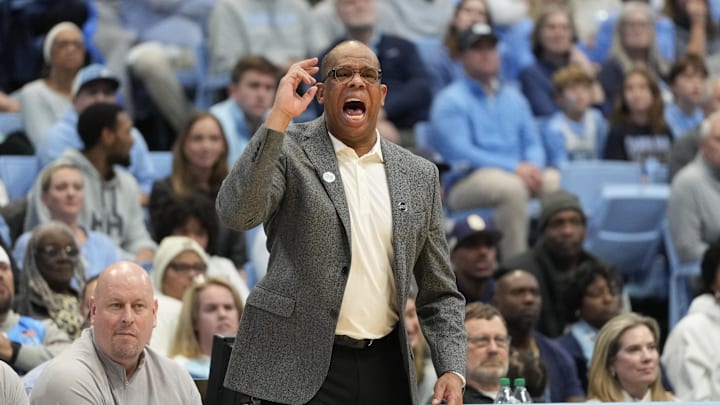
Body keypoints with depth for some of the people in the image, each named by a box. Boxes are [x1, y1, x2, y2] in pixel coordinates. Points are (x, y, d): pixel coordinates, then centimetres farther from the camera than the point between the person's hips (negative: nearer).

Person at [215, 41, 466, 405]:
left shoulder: (418, 176, 11)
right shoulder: (289, 152, -1)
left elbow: (439, 293, 15)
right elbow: (236, 214, -20)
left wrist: (452, 370, 0)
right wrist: (279, 117, -22)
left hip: (384, 371, 4)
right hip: (302, 367, -4)